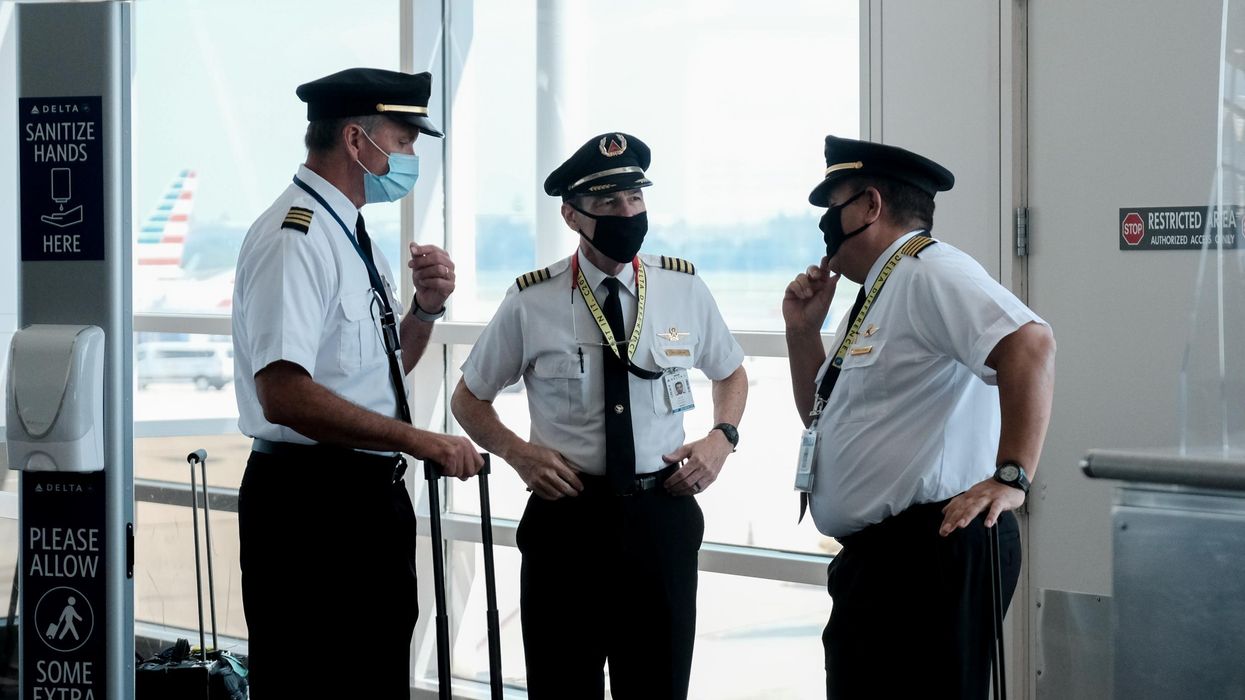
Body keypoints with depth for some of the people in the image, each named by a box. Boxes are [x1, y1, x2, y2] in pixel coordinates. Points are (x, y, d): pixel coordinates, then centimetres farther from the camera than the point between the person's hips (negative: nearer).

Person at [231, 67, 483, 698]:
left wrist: (425, 308, 7)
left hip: (373, 499, 10)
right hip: (311, 503, -10)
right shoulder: (294, 238, -17)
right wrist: (419, 440, -26)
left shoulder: (354, 238, 14)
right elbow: (285, 395, -28)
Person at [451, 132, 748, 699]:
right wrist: (516, 451, -9)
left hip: (661, 519, 2)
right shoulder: (531, 303, -4)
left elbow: (731, 375, 20)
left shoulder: (684, 289, 2)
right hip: (565, 518, -1)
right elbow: (469, 399, 10)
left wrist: (722, 438, 0)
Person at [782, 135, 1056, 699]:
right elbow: (820, 415, 29)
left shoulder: (928, 271, -13)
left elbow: (1029, 344, -28)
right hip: (869, 561, 11)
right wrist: (802, 330, 14)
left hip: (931, 554, -11)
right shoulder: (874, 296, 19)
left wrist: (1012, 478, -30)